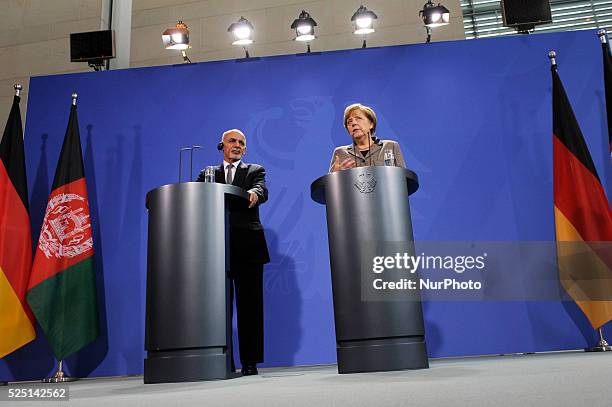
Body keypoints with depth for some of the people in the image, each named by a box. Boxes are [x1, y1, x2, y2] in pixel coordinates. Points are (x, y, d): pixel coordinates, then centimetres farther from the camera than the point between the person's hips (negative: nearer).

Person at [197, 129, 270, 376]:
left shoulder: (255, 171, 15)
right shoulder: (208, 174, 20)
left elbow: (262, 191, -6)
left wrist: (254, 194, -30)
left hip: (248, 246, -1)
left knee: (249, 304, -1)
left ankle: (250, 362, 6)